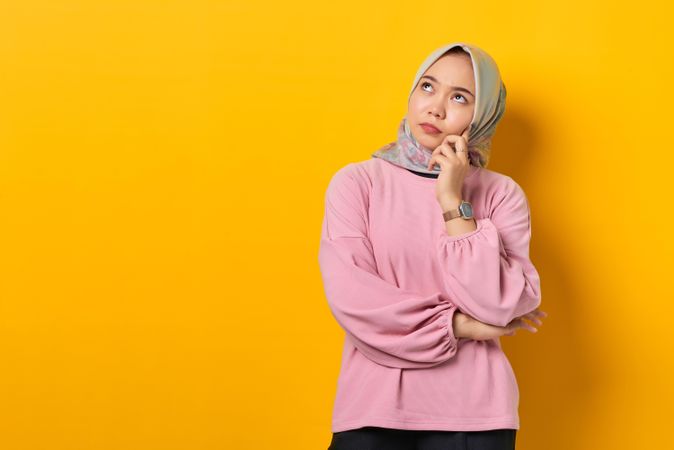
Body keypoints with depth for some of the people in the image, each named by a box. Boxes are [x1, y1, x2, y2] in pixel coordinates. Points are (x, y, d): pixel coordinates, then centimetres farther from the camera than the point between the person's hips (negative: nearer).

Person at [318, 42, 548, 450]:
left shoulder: (501, 194, 1)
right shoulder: (356, 182, 0)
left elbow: (500, 306, -11)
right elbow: (349, 295, -11)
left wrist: (454, 203, -11)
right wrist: (457, 325, -9)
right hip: (373, 405, 0)